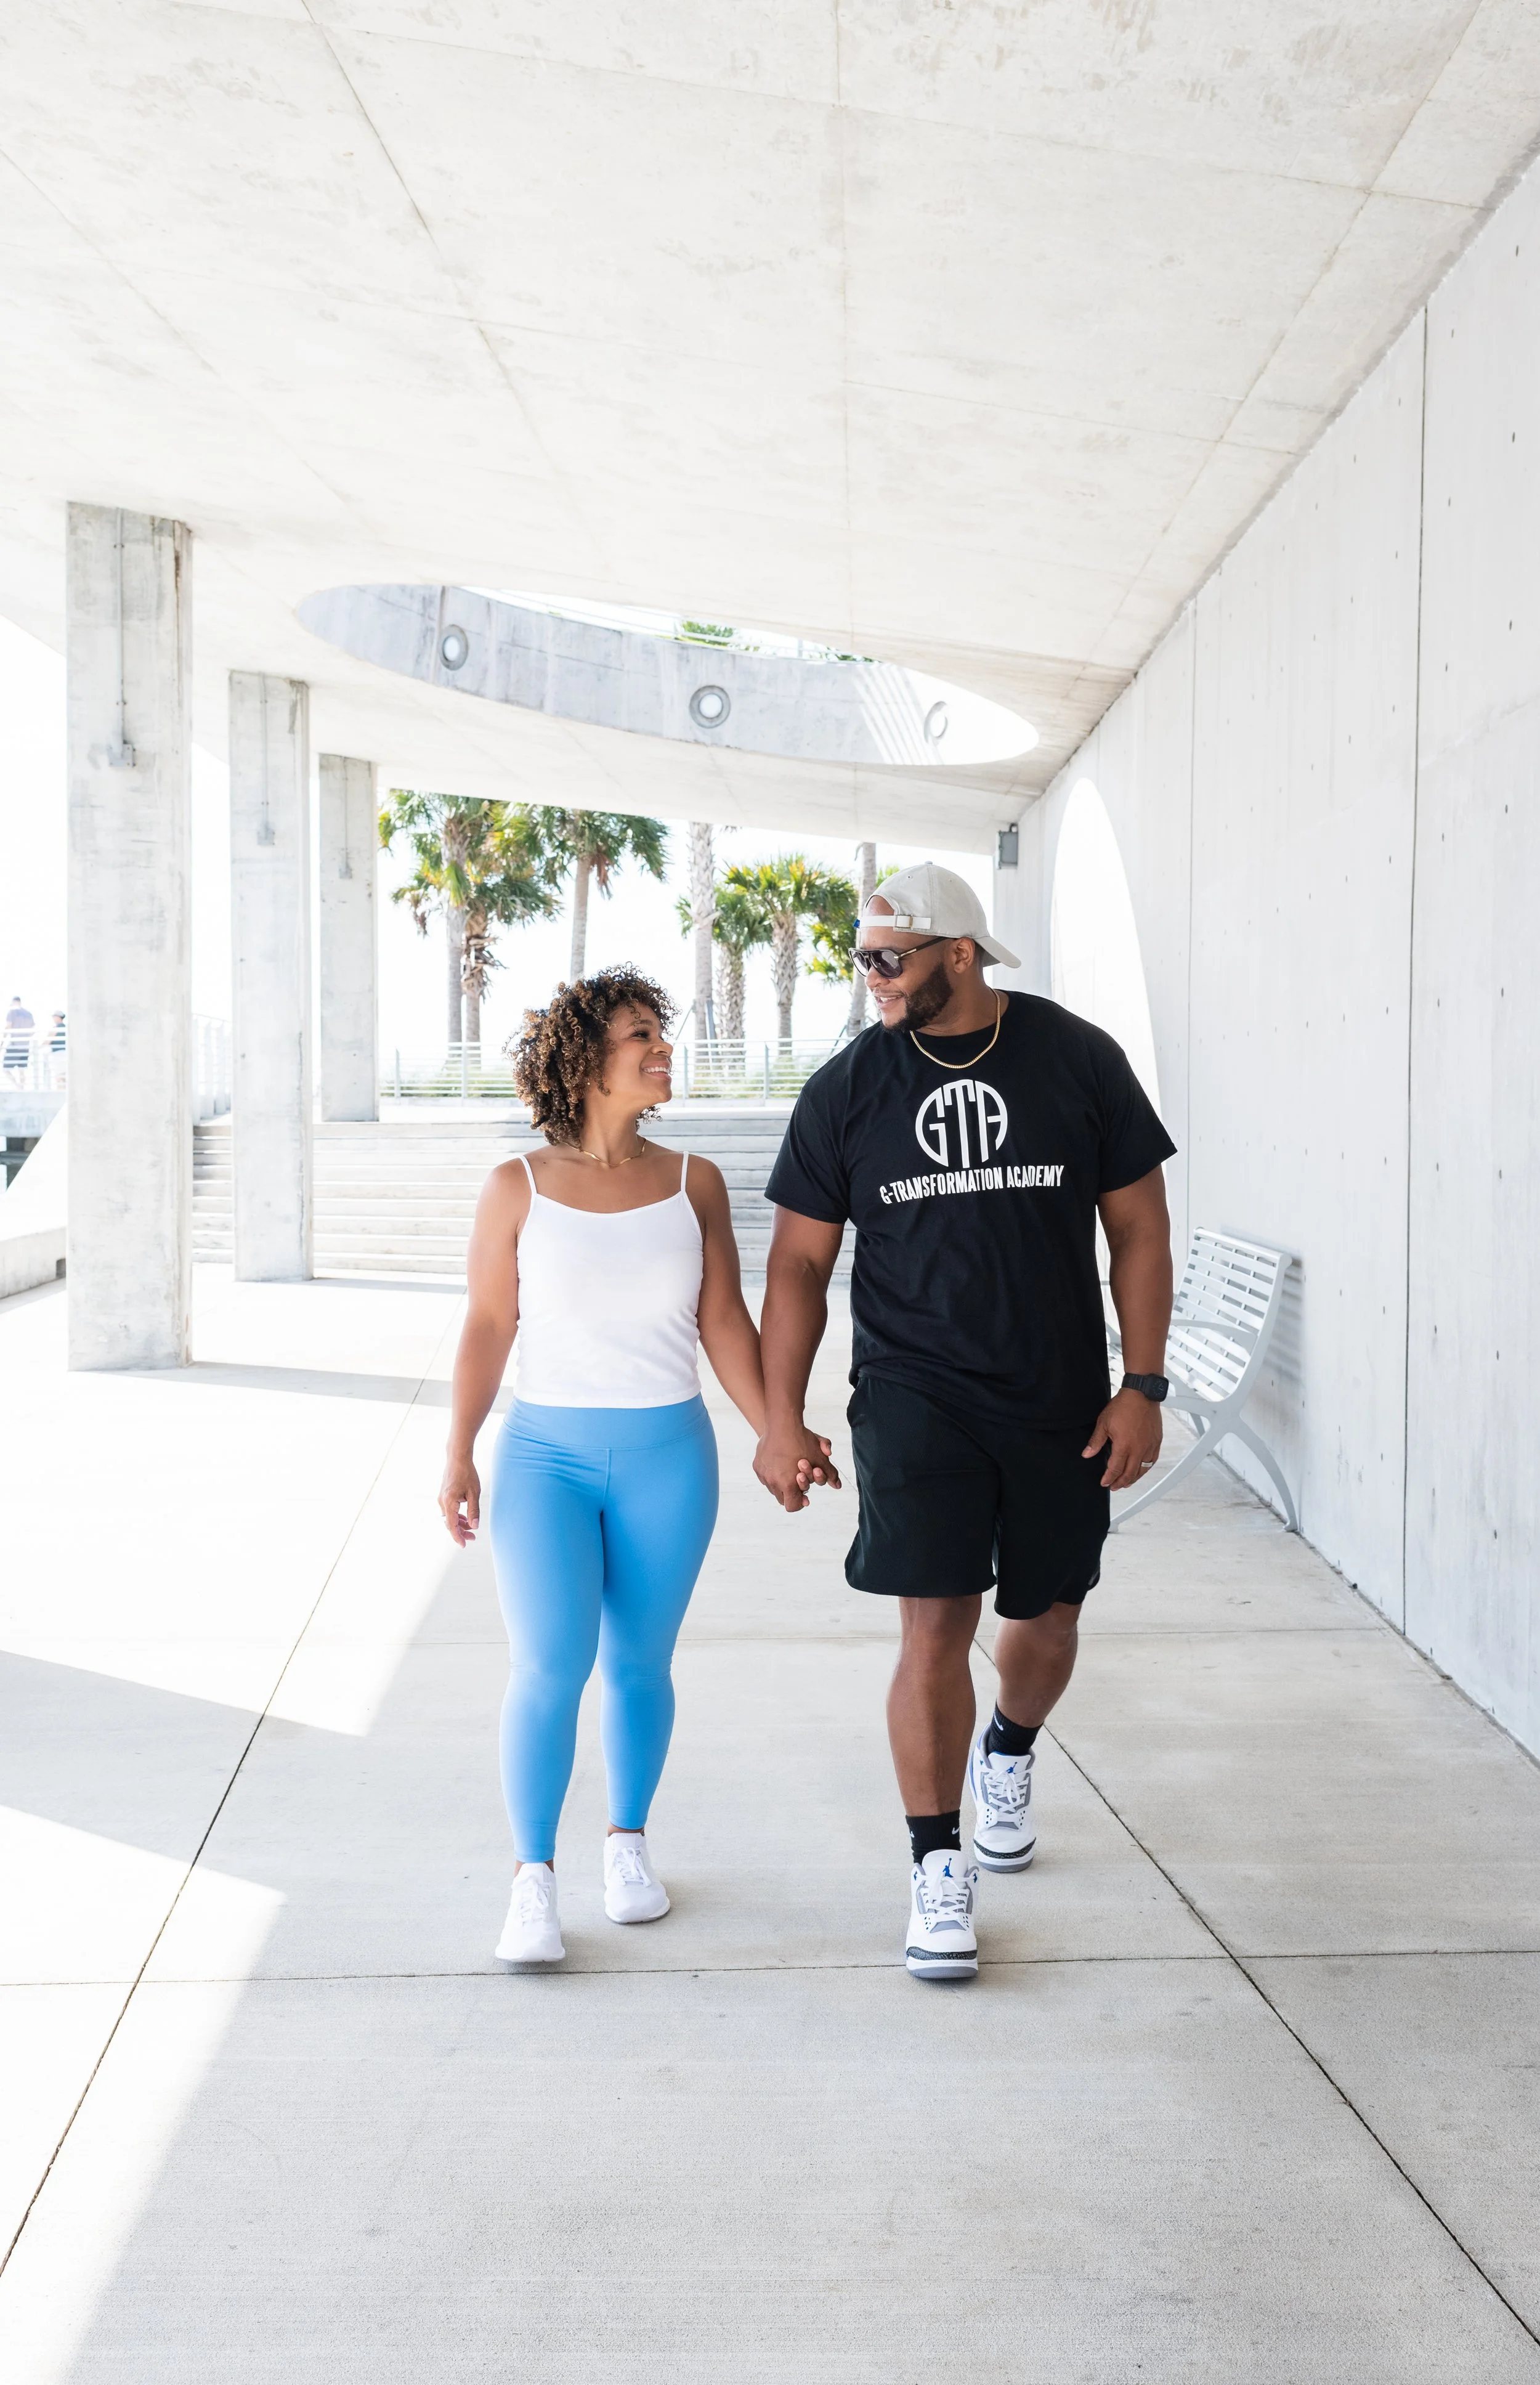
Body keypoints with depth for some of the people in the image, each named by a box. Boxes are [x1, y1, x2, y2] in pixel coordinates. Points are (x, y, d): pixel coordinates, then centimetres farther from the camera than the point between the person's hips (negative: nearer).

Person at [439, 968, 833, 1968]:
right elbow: (488, 1326, 0)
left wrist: (776, 1436, 2)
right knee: (550, 1662, -12)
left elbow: (724, 1320, 6)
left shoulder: (693, 1183, 4)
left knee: (639, 1663, 9)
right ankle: (534, 1878, 0)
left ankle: (629, 1841, 30)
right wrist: (460, 1453, -7)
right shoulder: (519, 1189, -1)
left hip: (668, 1454, 2)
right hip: (546, 1450, -2)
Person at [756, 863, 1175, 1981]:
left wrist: (1144, 1386, -4)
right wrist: (781, 1417, -2)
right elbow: (800, 1261, 3)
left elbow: (1139, 1227, 2)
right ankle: (939, 1869, 7)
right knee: (934, 1627, -8)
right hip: (914, 1395, -1)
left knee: (1048, 1618, 13)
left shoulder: (1077, 1058, -3)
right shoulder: (848, 1087, -2)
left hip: (1061, 1402, 1)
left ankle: (1007, 1756, 46)